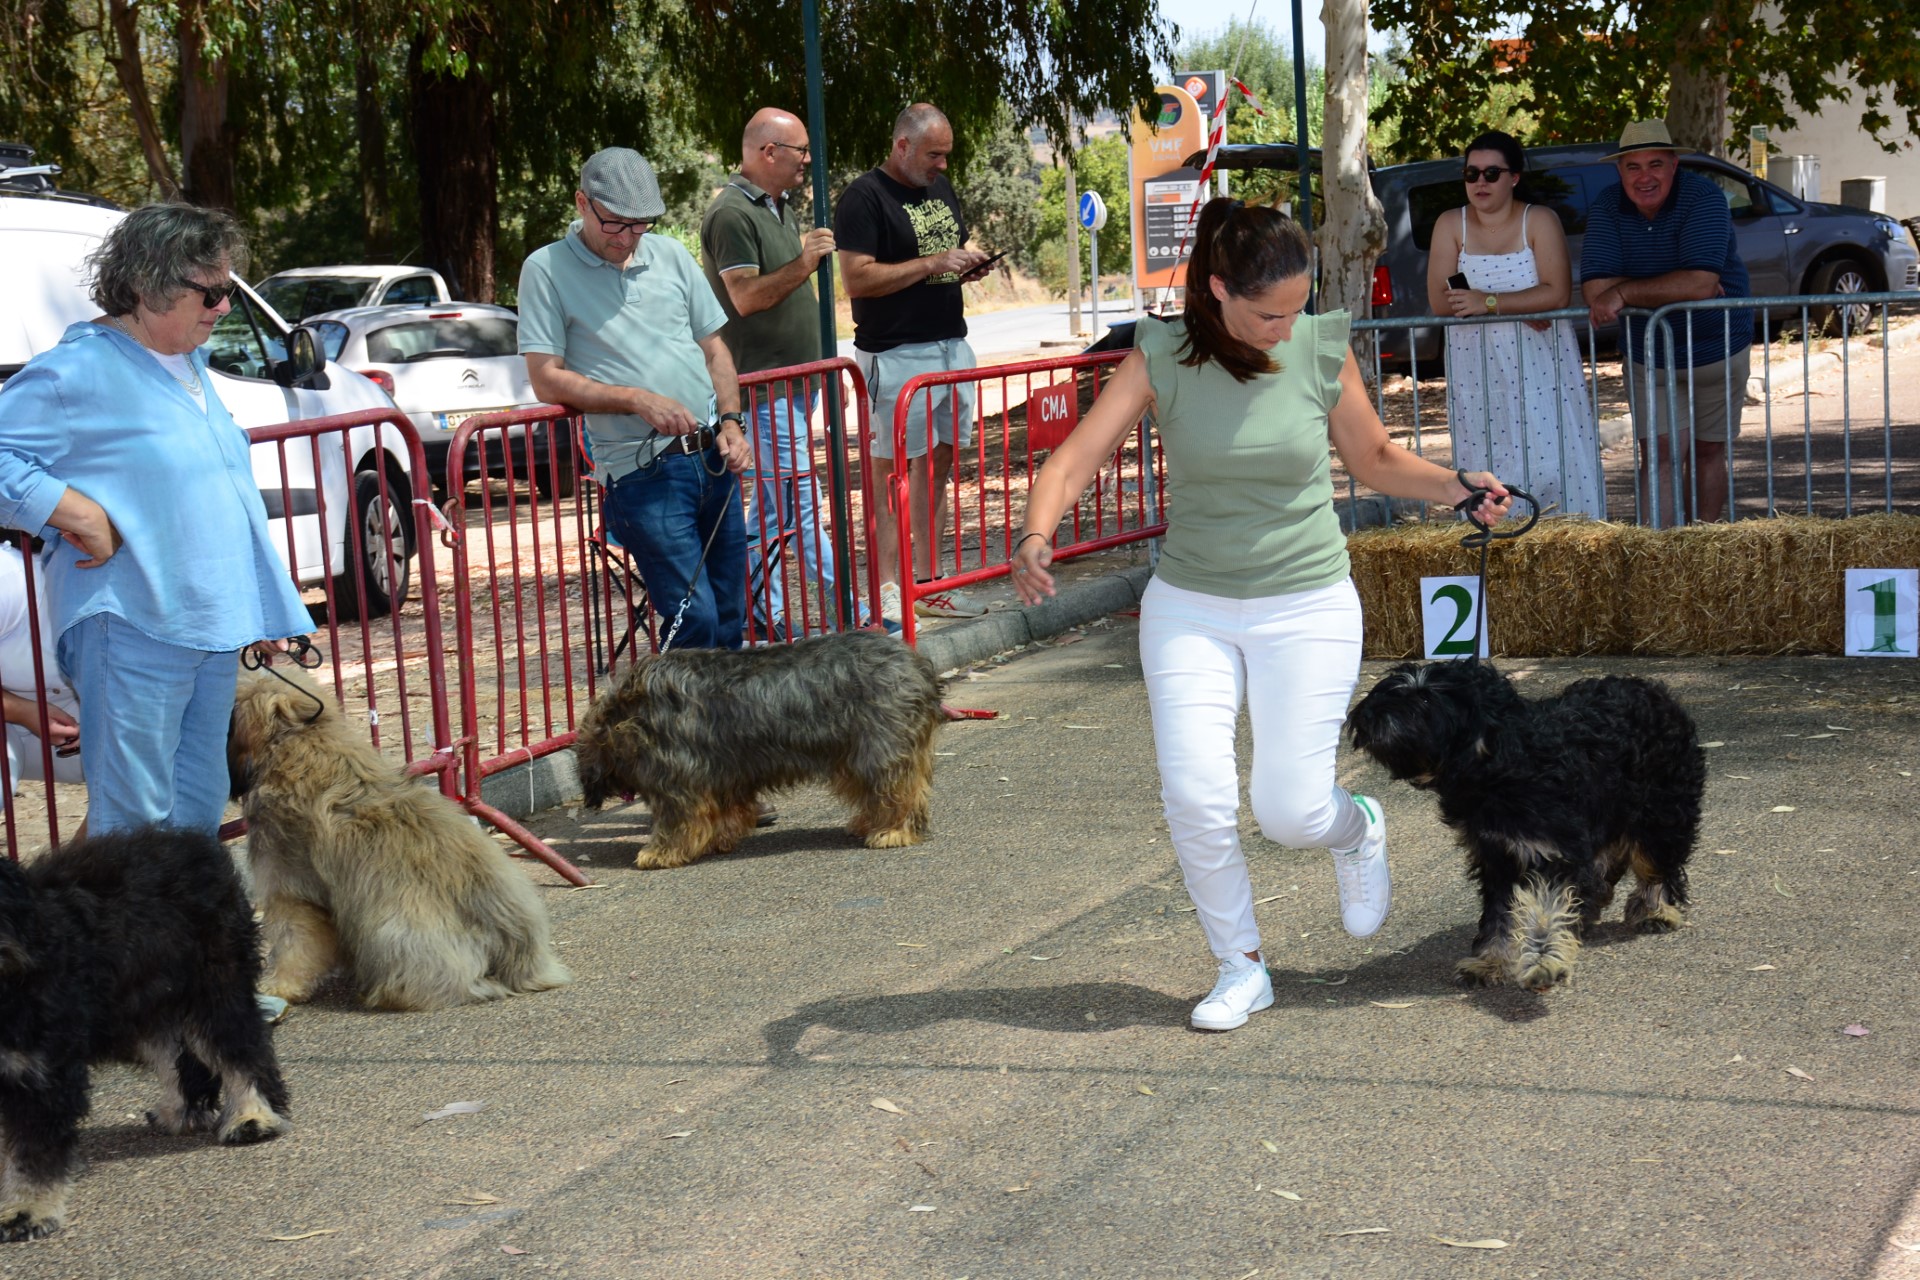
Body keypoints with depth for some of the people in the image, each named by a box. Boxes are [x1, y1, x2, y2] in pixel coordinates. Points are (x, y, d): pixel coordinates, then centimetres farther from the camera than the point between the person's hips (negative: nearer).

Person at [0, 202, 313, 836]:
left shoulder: (189, 364, 15)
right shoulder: (78, 371, -12)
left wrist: (267, 610, 22)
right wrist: (83, 514, -22)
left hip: (215, 627, 8)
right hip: (134, 628, -8)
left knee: (200, 809, 16)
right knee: (135, 818, -5)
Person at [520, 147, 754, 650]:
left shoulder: (671, 255, 13)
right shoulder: (547, 269, -2)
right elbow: (546, 379, -7)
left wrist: (730, 422, 3)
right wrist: (639, 400, -17)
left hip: (714, 458, 6)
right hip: (643, 472, -5)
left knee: (730, 622, 7)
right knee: (694, 620, -14)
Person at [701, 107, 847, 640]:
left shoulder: (777, 207, 18)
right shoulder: (732, 213, -13)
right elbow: (746, 296, -20)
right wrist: (802, 263, -30)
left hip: (794, 382, 10)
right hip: (766, 388, -10)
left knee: (773, 504, 10)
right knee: (800, 502, -8)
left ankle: (767, 615, 13)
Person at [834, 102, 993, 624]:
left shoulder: (941, 188, 17)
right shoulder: (864, 197, -9)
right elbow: (857, 278, -17)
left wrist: (969, 265, 5)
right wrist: (933, 264, -19)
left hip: (951, 343, 8)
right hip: (896, 353, -8)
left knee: (938, 464, 10)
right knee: (894, 469, -6)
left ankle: (928, 583, 16)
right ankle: (885, 591, -1)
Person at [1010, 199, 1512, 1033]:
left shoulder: (1322, 348, -7)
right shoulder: (1163, 357, -9)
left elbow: (1375, 459, 8)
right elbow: (1074, 461, -13)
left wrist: (1455, 487, -9)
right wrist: (1037, 535, -33)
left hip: (1308, 606, 0)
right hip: (1190, 606, 1)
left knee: (1289, 811, -5)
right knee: (1195, 797, -12)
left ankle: (1357, 831, 34)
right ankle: (1241, 969, 11)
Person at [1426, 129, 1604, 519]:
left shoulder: (1539, 222, -2)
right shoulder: (1451, 226, 3)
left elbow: (1558, 293, -14)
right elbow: (1439, 301, -6)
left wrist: (1488, 302, -21)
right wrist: (1519, 305, -13)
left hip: (1540, 363, -2)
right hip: (1476, 368, 2)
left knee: (1552, 462, -7)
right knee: (1487, 465, -3)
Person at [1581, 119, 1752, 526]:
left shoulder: (1703, 198, -19)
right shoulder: (1607, 207, -10)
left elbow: (1702, 283, -31)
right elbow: (1595, 289, -20)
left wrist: (1624, 293, -27)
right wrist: (1673, 289, -26)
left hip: (1716, 351, -1)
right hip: (1648, 358, 1)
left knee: (1708, 453, 11)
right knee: (1660, 455, -10)